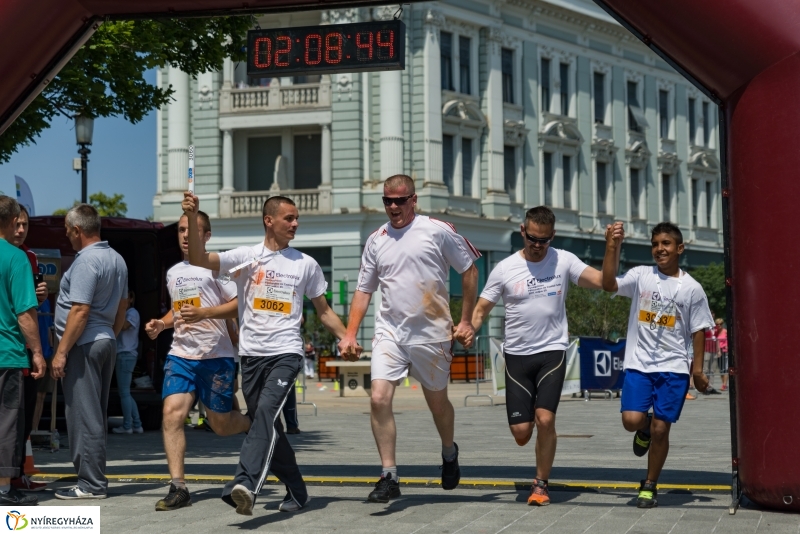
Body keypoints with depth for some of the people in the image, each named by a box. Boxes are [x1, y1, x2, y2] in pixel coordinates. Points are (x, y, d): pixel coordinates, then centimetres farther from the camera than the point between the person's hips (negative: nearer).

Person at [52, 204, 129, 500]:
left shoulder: (86, 261, -17)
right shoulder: (116, 259, 12)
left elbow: (80, 311, -21)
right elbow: (123, 304, 19)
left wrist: (61, 352, -19)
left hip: (84, 345, -9)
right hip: (107, 342, 9)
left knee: (83, 415, -5)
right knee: (96, 415, 14)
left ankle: (90, 484, -3)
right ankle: (95, 478, 19)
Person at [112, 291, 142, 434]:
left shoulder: (132, 313, -4)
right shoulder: (124, 314, 24)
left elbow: (124, 326, -21)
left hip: (126, 355, -10)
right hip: (122, 355, 10)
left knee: (124, 392, -8)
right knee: (125, 392, 10)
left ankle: (127, 425, -5)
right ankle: (137, 425, 11)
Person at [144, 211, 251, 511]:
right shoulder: (173, 273, 16)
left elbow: (240, 303, -11)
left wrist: (204, 312, -22)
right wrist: (162, 324, 11)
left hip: (216, 356, -5)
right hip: (181, 354, 5)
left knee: (220, 424, 4)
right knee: (172, 413, -13)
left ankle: (254, 425, 39)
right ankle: (178, 488, -11)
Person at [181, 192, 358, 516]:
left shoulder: (305, 264, 8)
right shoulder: (246, 257, 5)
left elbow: (323, 311, 15)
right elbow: (199, 259, -6)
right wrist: (192, 218, -20)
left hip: (286, 353, -2)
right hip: (252, 355, 2)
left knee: (266, 411, -25)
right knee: (267, 426, 9)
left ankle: (246, 484, -38)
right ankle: (296, 491, 24)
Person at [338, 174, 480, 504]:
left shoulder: (438, 231, -5)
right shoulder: (376, 240, 7)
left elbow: (469, 271, 1)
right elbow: (364, 290, 12)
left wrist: (466, 321, -1)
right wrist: (350, 334, 2)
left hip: (432, 333, -2)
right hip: (389, 331, 3)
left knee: (437, 402, 11)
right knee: (379, 399, -13)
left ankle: (449, 453, 42)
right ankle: (389, 478, -7)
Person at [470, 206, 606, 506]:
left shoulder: (563, 261, 0)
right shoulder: (505, 269, -1)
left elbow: (602, 281, -8)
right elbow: (481, 309, 1)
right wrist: (468, 329, -19)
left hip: (552, 352, -1)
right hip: (517, 356, 1)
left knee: (545, 420, -17)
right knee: (521, 433, -3)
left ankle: (541, 485, 3)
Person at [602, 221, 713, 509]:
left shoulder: (692, 288, 1)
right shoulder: (641, 276, 2)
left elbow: (698, 331, 5)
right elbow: (609, 284, -13)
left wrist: (698, 368, 0)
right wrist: (613, 247, -18)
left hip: (674, 368, 0)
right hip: (639, 364, 1)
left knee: (660, 428, -1)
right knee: (632, 420, -14)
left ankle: (650, 486, 17)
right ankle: (645, 430, 24)